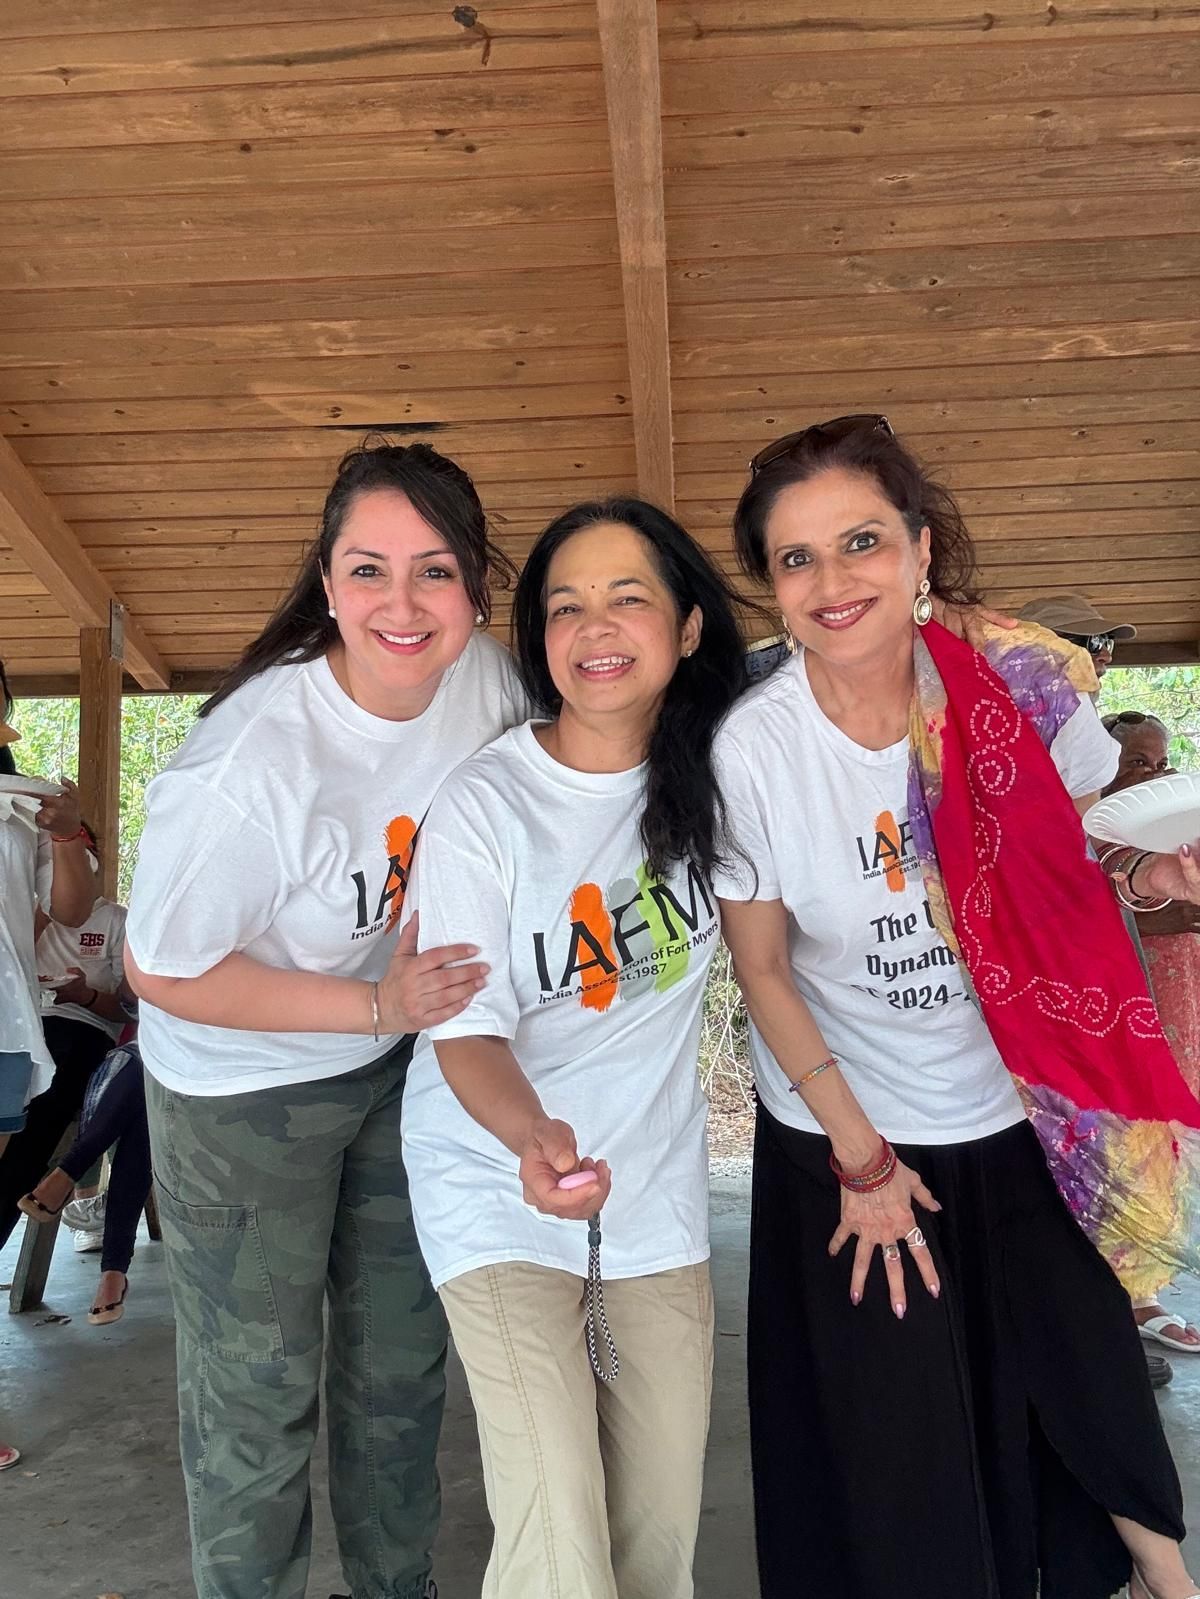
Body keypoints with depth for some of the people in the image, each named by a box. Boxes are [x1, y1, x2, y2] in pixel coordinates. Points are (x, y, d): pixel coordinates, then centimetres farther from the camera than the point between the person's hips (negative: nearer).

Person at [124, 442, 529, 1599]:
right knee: (256, 1397, 11)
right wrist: (376, 1006, -25)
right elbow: (162, 972, -20)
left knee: (401, 1362, 22)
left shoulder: (484, 677, -17)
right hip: (244, 1093, -5)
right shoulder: (246, 766, -33)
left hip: (400, 1066, 6)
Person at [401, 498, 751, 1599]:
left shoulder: (712, 769, -5)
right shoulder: (482, 807, -17)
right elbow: (467, 1032, -16)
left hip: (660, 1179, 4)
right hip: (499, 1181, -4)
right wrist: (536, 1136, -36)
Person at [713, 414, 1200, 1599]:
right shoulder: (752, 749, -19)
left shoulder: (1027, 686, -15)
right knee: (895, 1464, 10)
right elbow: (762, 969, -9)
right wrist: (861, 1156, -6)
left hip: (1026, 1115, 2)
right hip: (845, 1137, -1)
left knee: (1084, 1389, 15)